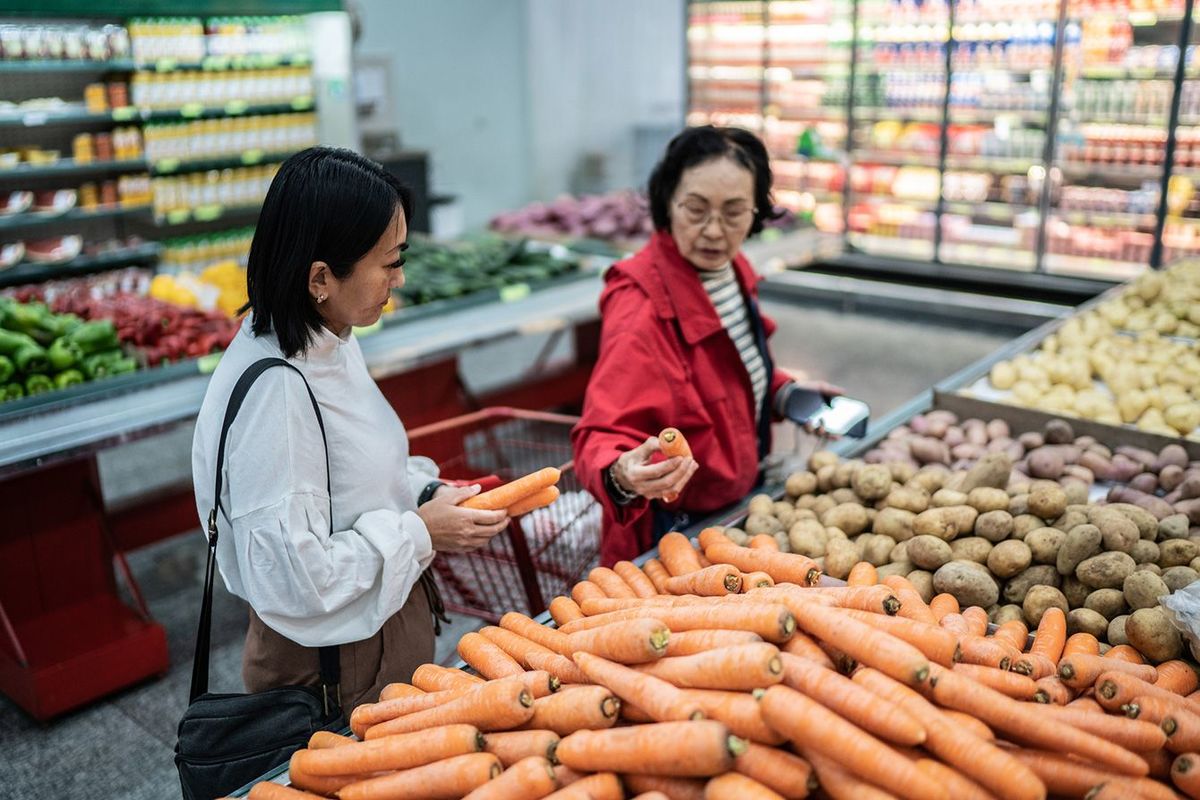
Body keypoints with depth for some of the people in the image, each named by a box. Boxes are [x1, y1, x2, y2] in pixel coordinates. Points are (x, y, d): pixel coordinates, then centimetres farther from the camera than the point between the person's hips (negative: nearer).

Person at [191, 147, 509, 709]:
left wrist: (426, 494, -2)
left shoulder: (330, 343, -1)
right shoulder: (274, 390, -30)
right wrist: (420, 534, -20)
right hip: (337, 671, -9)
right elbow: (294, 579, -28)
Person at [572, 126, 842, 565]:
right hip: (672, 533, -8)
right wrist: (623, 475, -53)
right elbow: (603, 433, -33)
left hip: (739, 505, 8)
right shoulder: (642, 303, -27)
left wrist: (786, 394, 0)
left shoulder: (733, 271, -3)